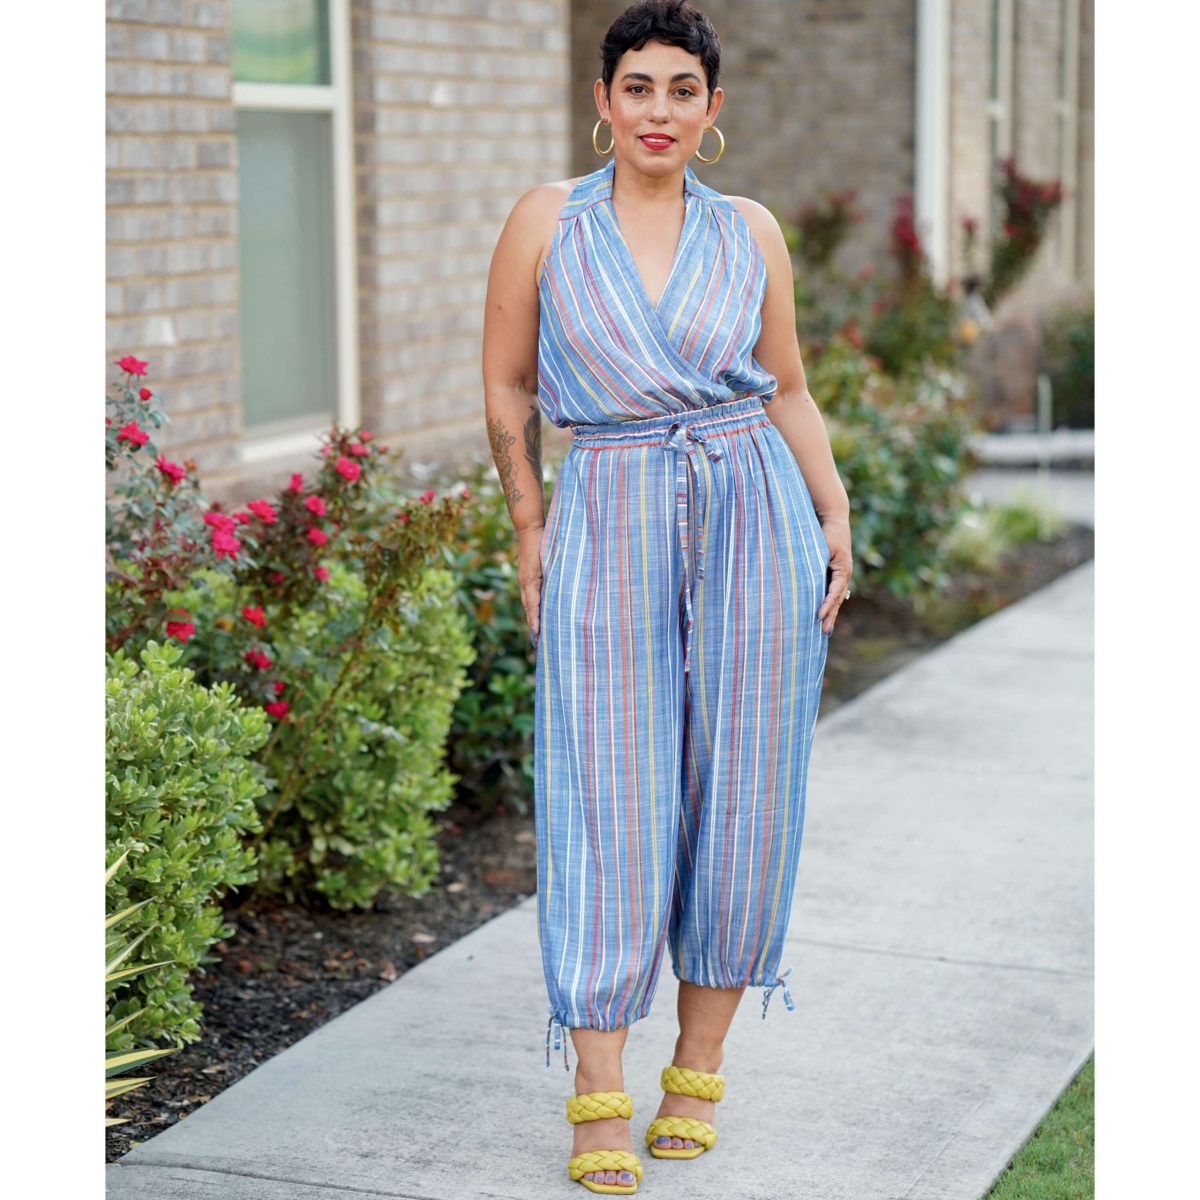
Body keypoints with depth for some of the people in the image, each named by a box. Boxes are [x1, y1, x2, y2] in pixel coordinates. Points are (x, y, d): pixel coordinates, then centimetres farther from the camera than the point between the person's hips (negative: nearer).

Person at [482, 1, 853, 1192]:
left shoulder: (750, 233, 6)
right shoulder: (547, 219, 1)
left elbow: (788, 389, 14)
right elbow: (505, 390, 8)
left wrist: (835, 513, 3)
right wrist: (529, 534, 4)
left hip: (754, 520, 2)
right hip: (611, 524, -2)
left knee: (741, 797, 4)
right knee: (609, 799, -4)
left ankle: (698, 1070, 18)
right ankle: (598, 1098, 2)